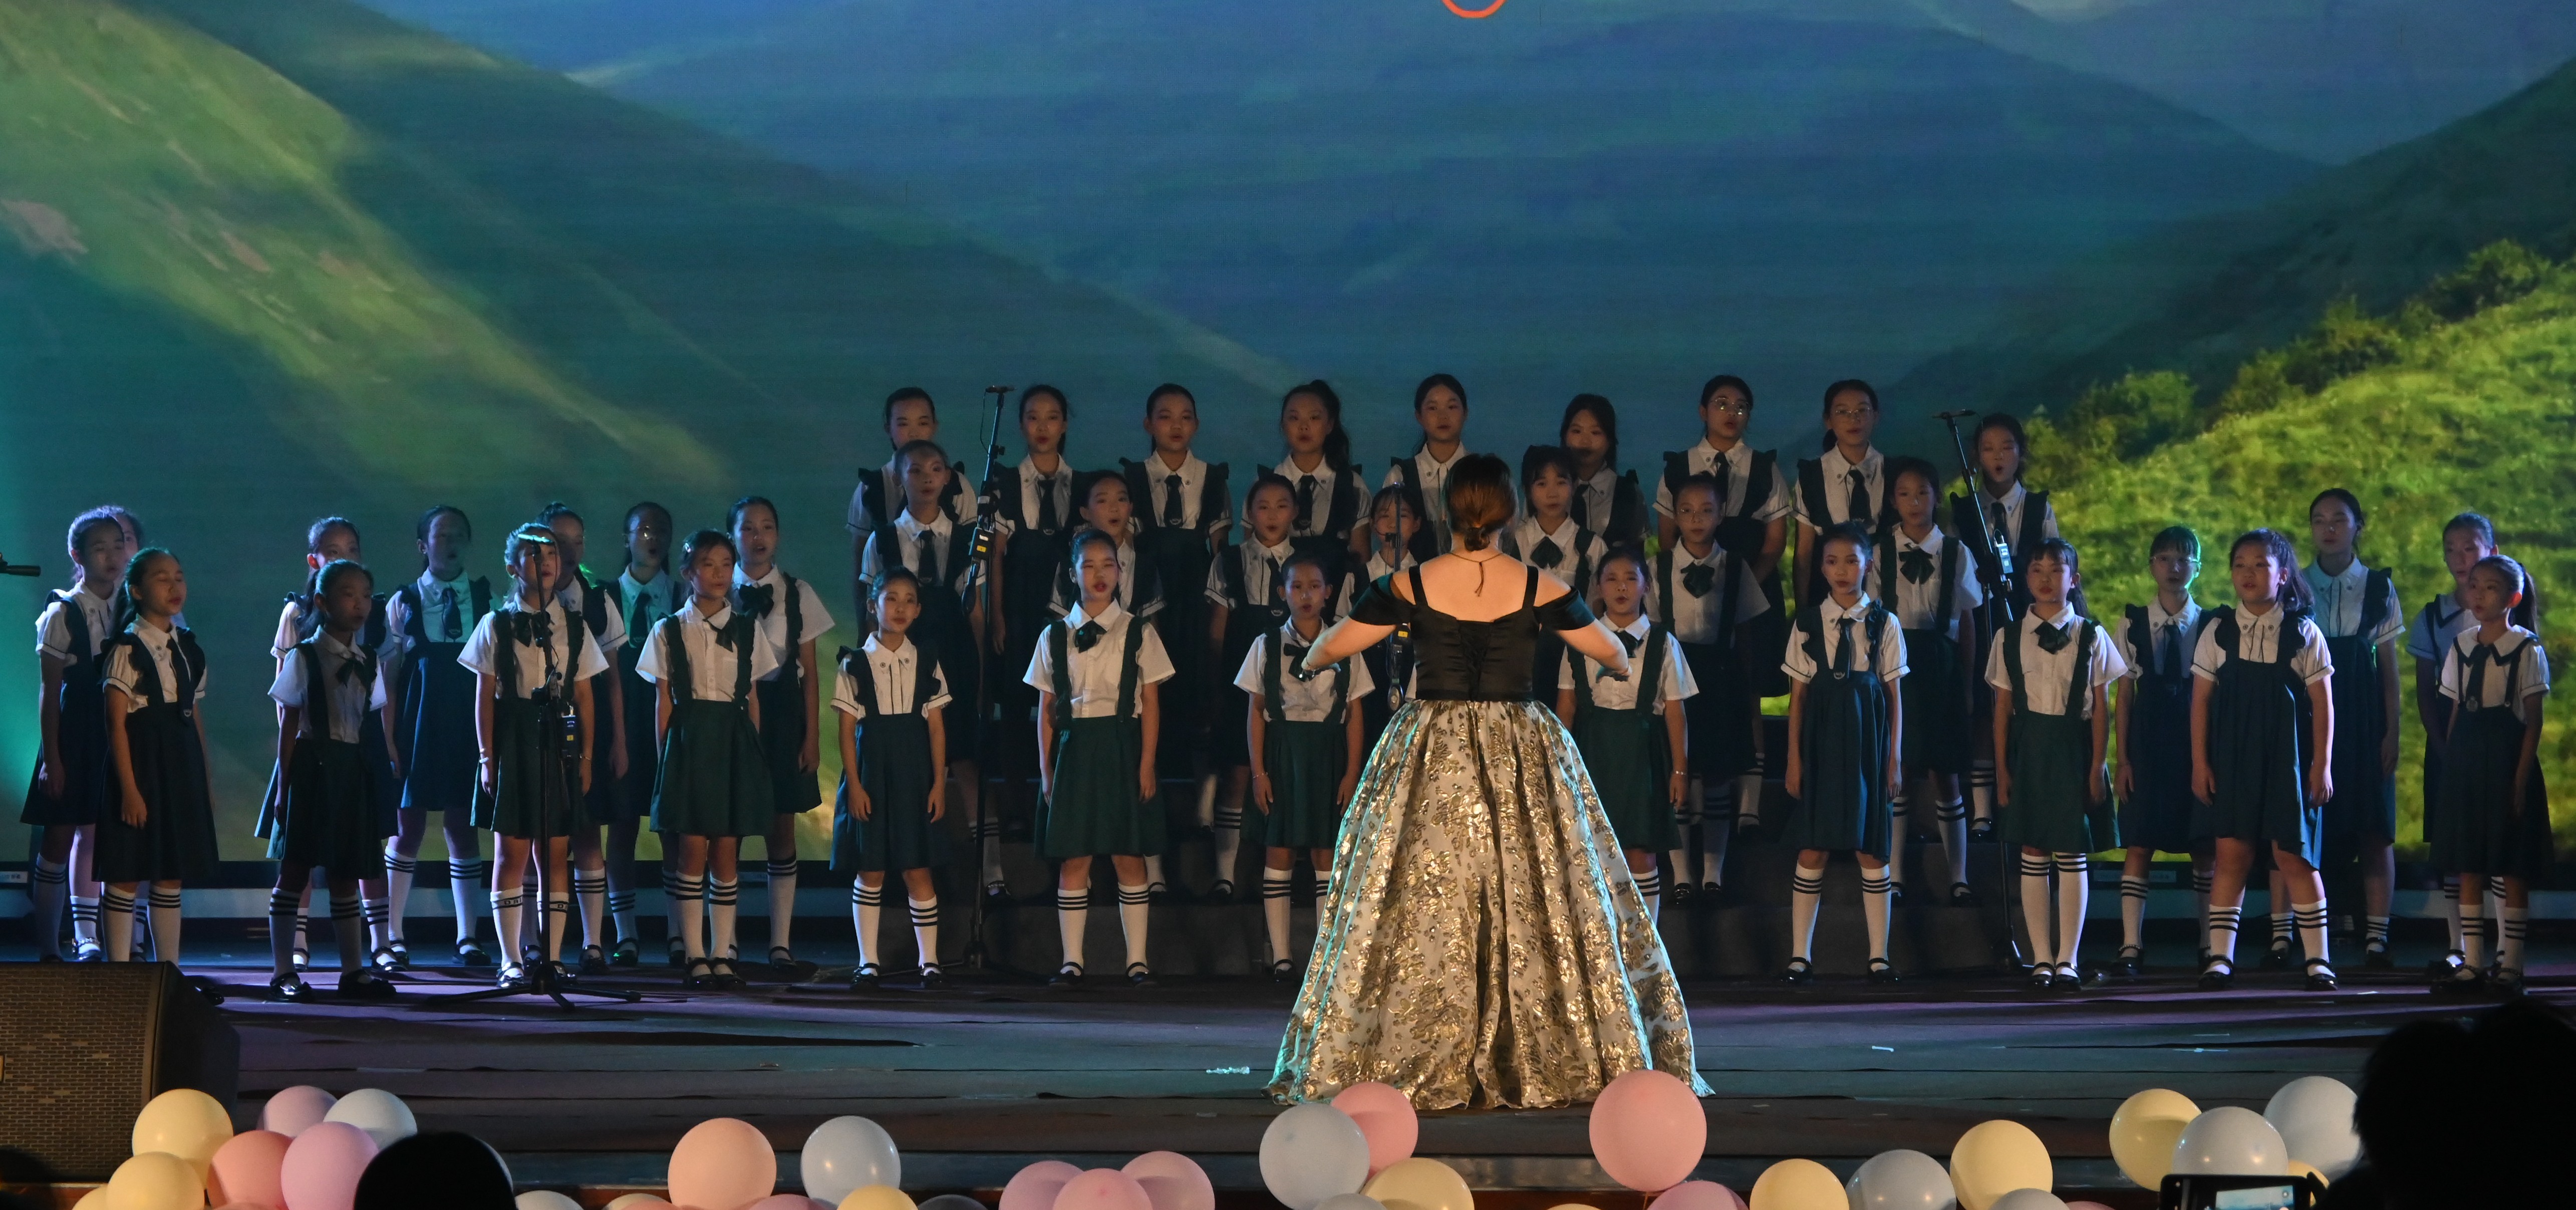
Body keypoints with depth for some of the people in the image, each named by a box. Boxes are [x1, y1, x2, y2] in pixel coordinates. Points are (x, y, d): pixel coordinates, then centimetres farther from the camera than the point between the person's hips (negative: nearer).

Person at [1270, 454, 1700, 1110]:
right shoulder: (1538, 587, -4)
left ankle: (1416, 1063, 5)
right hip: (1521, 757, 0)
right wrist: (1622, 664, 33)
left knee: (1420, 907, 4)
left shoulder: (1411, 586, -5)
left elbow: (1329, 648, 3)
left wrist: (1313, 661, 27)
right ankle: (1544, 1056, 7)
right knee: (1535, 903, 5)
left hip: (1431, 758, 0)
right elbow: (1609, 650, 10)